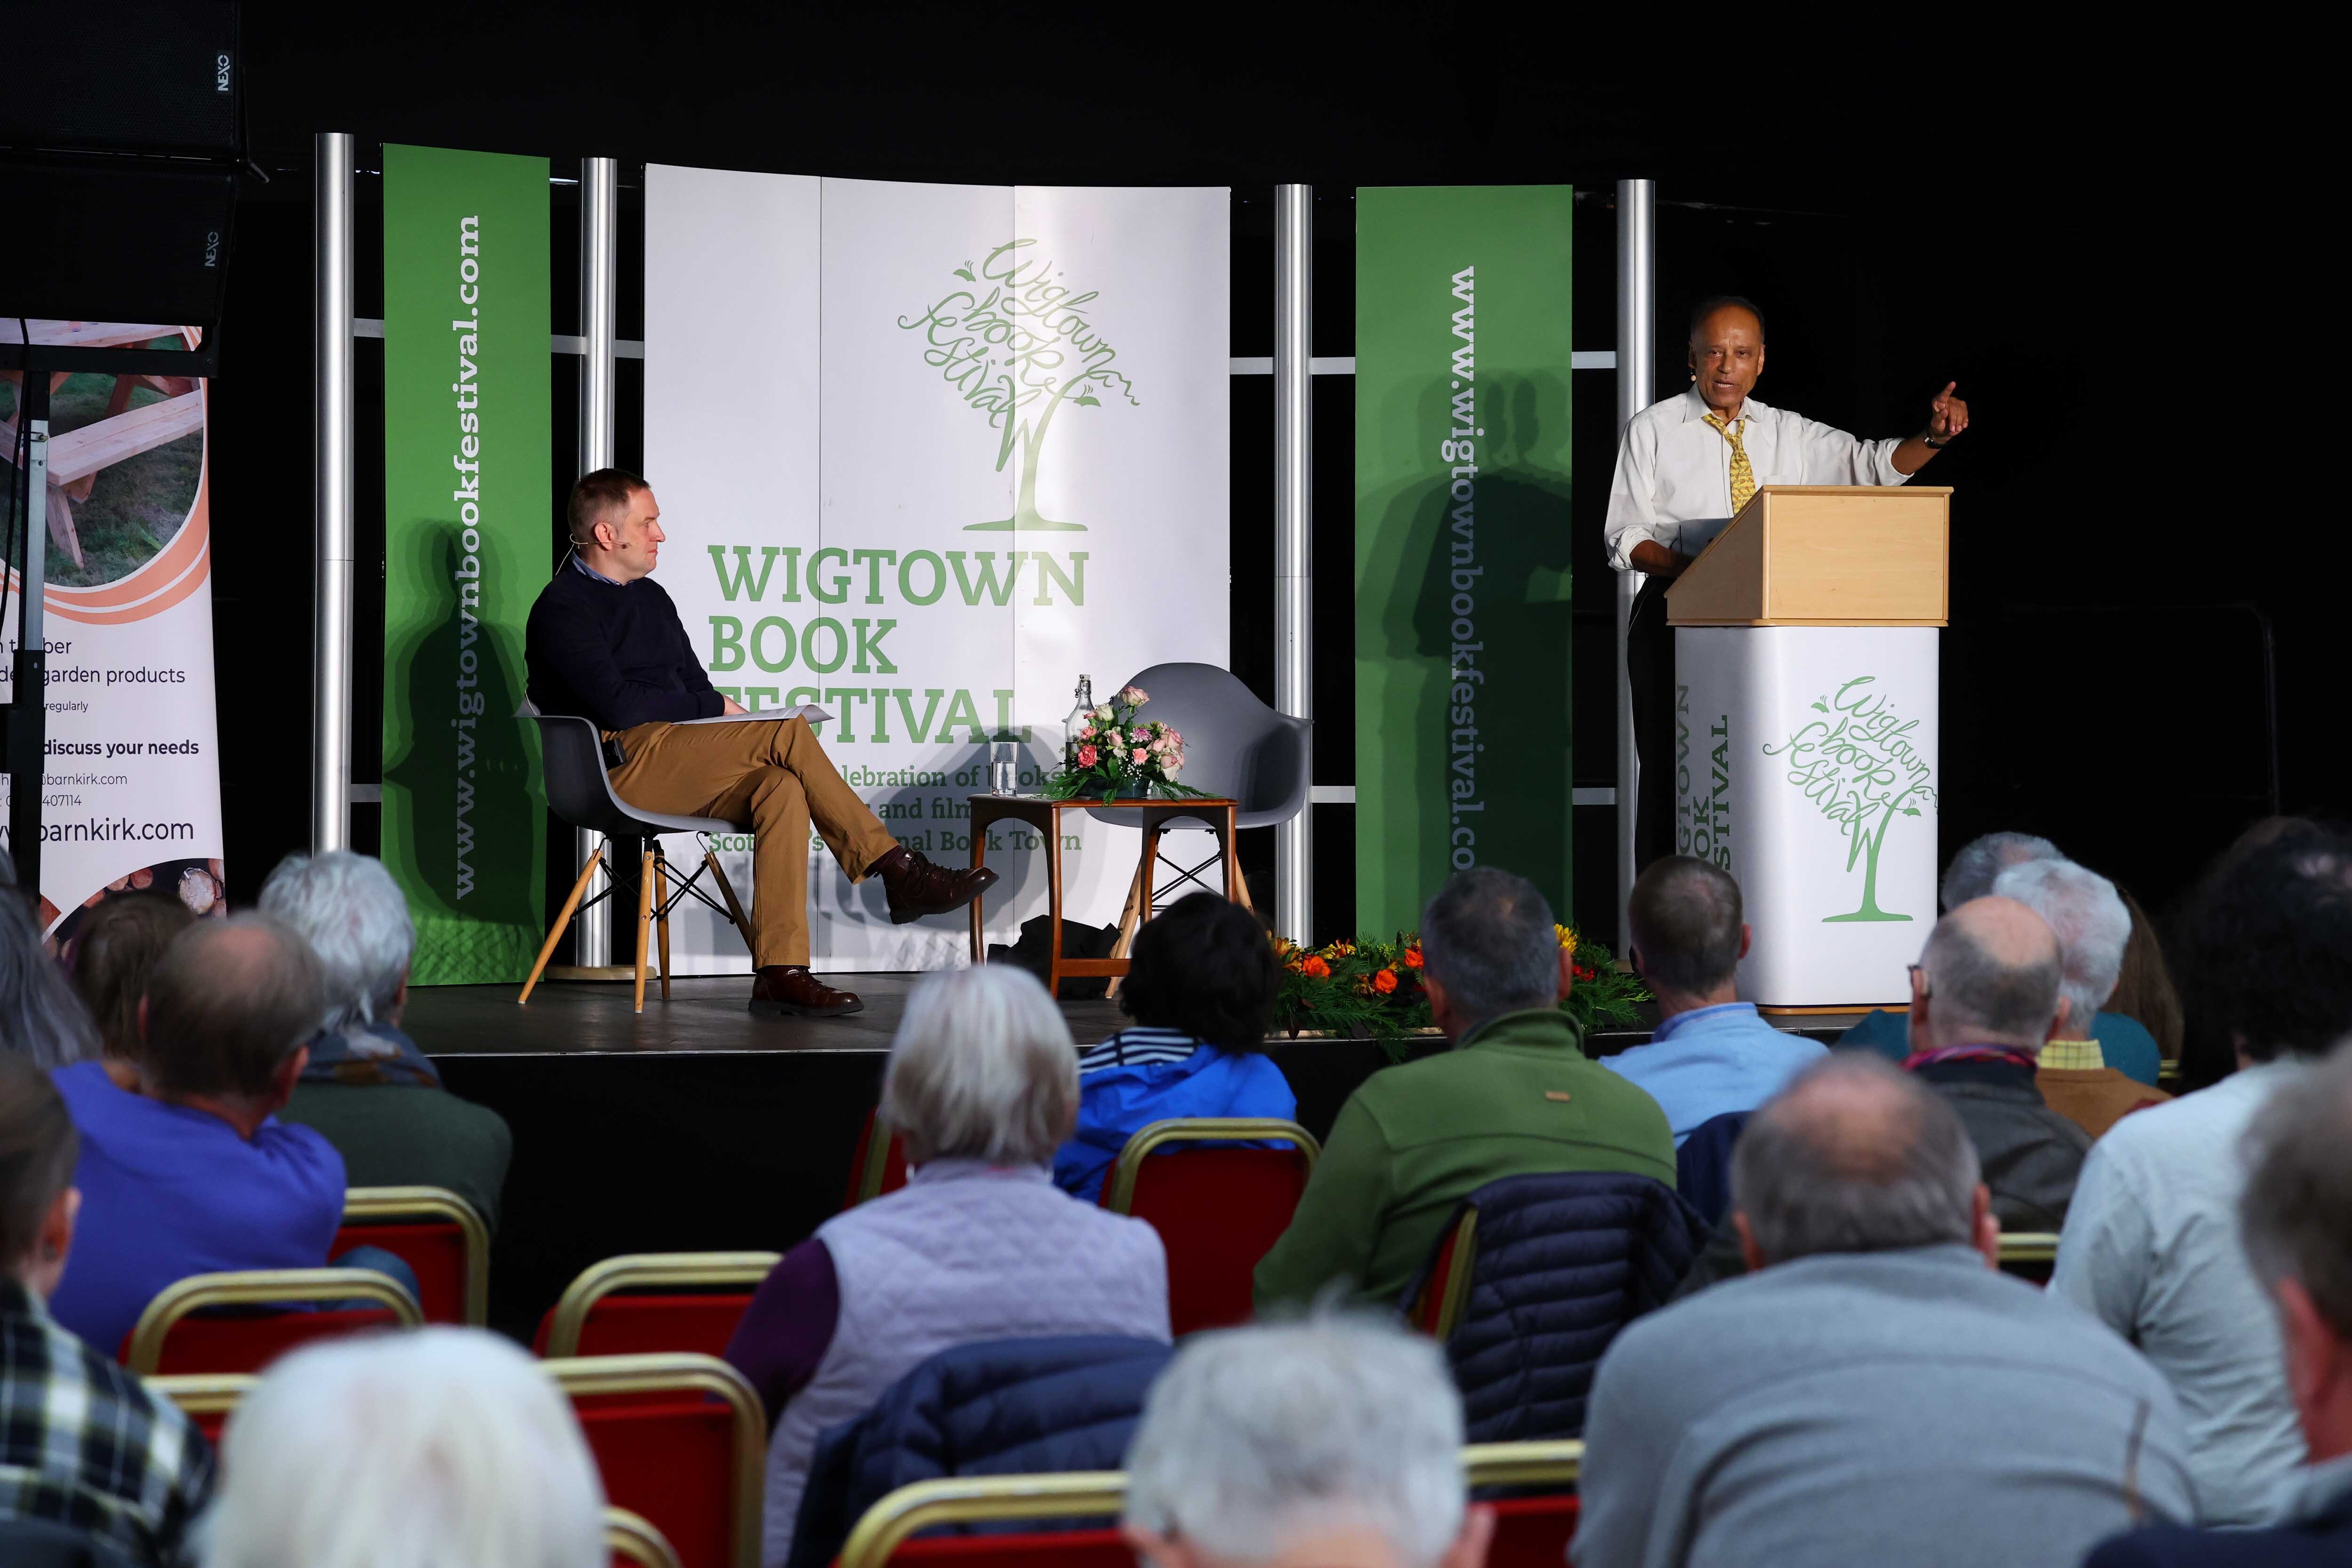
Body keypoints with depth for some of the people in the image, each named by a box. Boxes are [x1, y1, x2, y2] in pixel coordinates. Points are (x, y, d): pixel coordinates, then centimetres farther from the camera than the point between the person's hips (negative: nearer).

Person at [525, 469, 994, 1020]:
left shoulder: (651, 598, 25)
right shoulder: (562, 609, -3)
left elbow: (696, 687, 23)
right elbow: (618, 705, -15)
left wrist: (722, 712, -1)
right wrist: (717, 708, -5)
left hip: (679, 772, 8)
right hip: (623, 764, -8)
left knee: (781, 788, -24)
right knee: (786, 732, -24)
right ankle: (897, 871, -21)